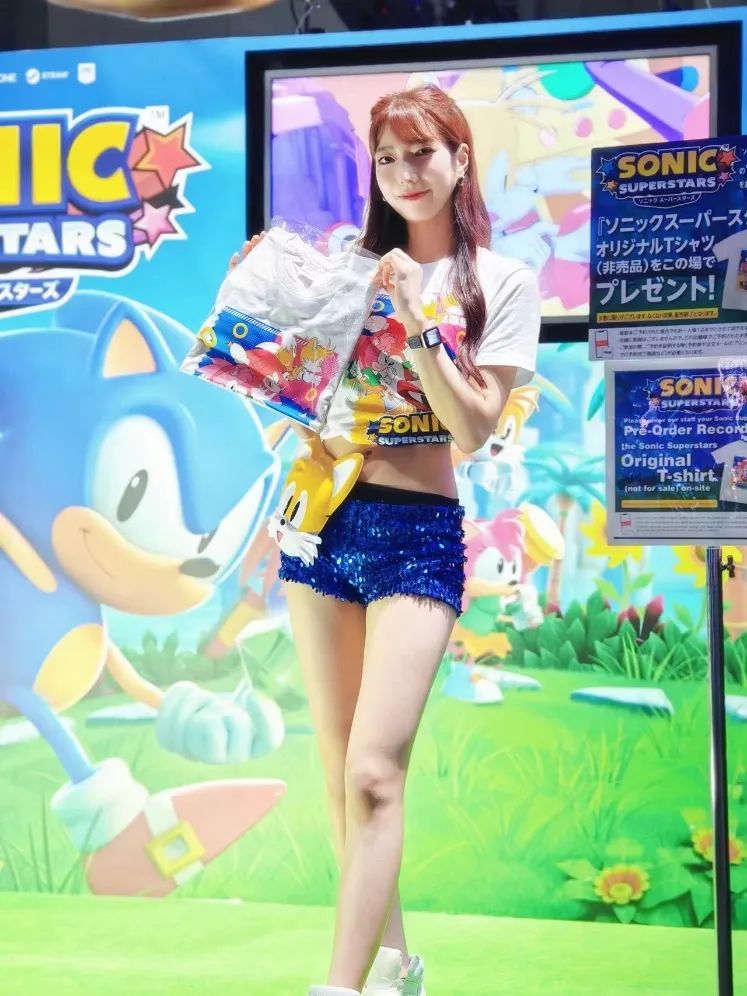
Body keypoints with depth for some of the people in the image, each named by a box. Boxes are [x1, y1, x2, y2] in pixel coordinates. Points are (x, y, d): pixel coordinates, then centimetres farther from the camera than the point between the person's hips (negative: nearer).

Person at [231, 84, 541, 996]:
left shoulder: (502, 283, 0)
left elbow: (474, 430, -8)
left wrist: (417, 322, -17)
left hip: (418, 533, -4)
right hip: (324, 517, 5)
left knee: (374, 773, -13)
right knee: (338, 769, 9)